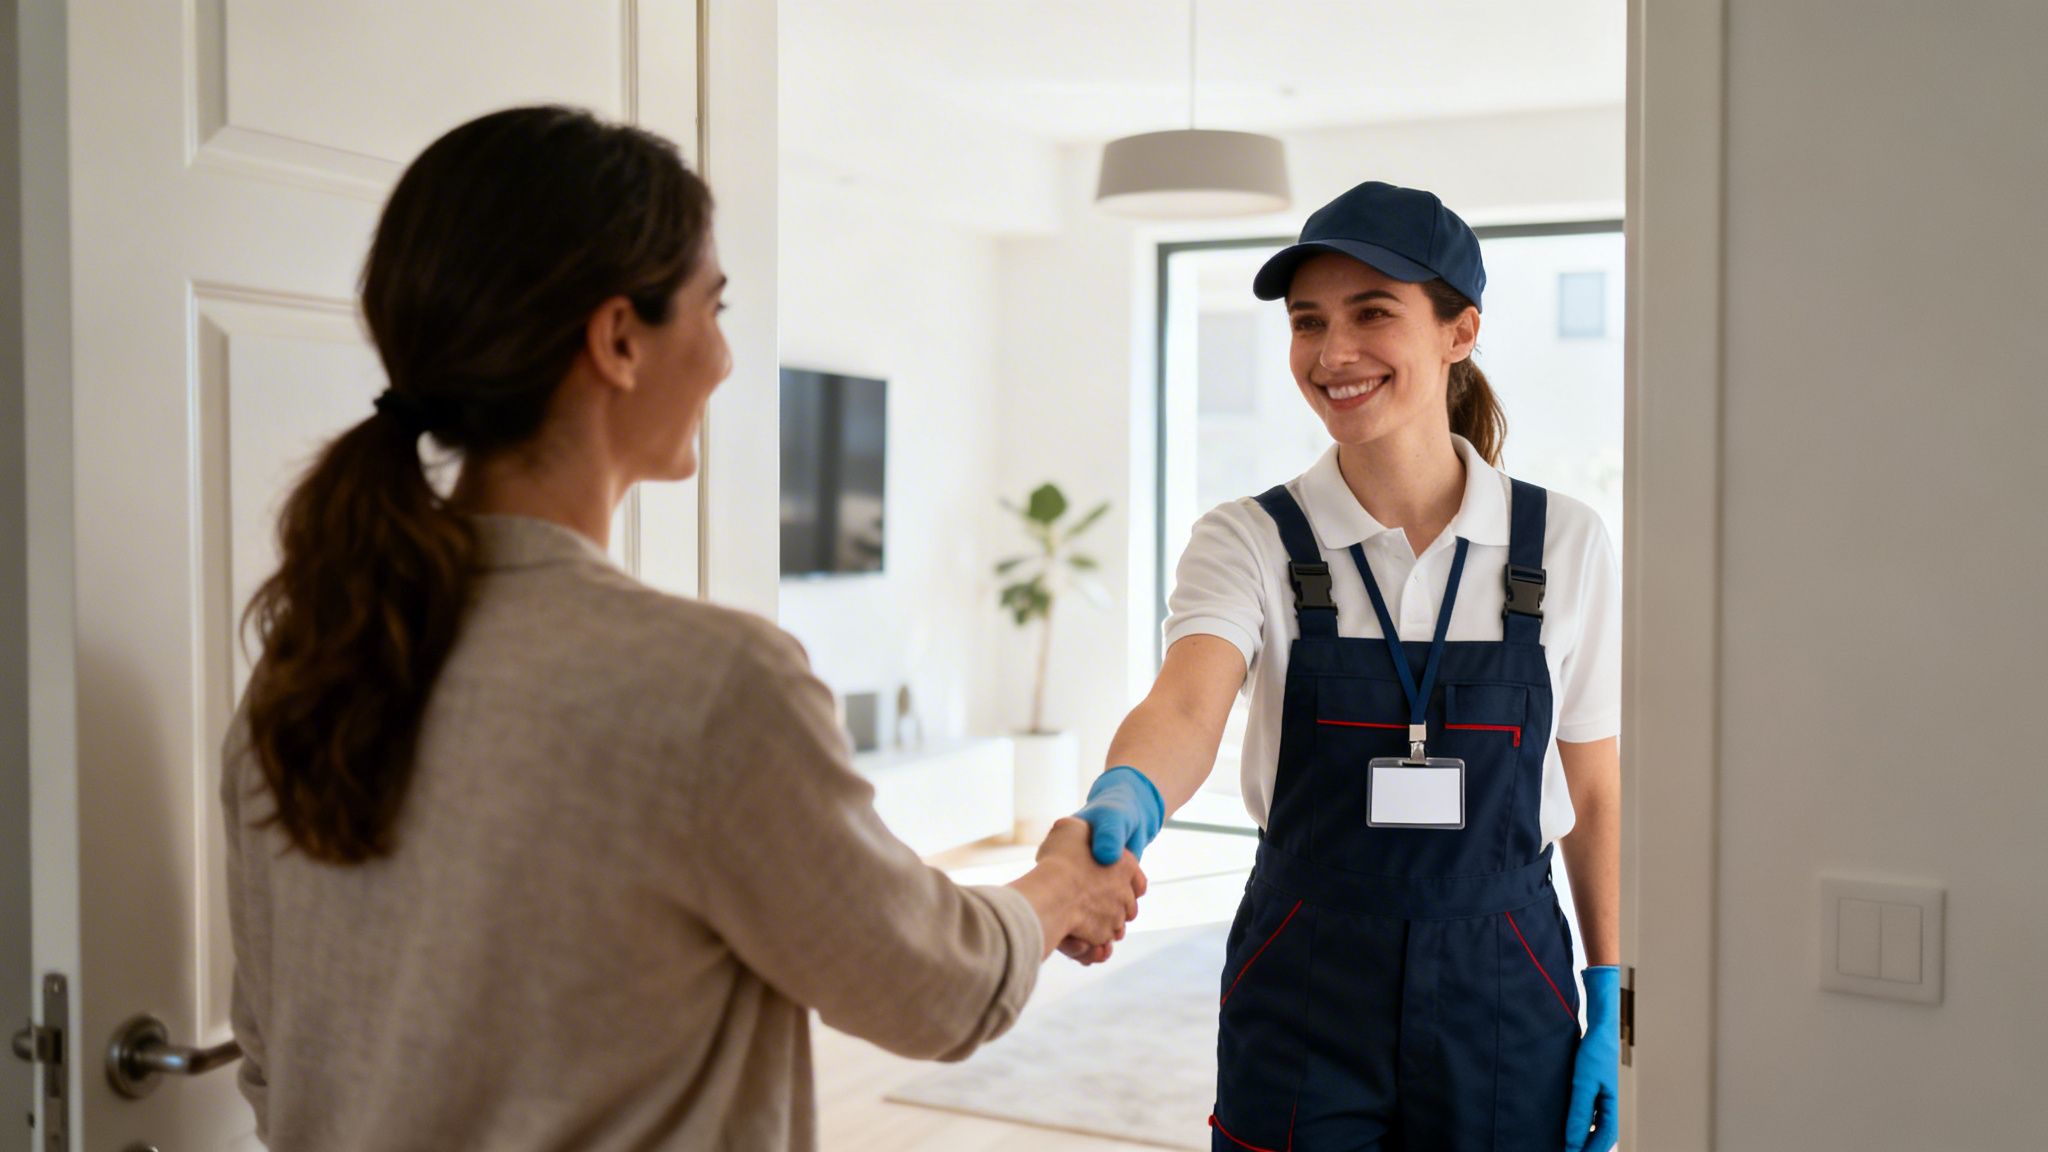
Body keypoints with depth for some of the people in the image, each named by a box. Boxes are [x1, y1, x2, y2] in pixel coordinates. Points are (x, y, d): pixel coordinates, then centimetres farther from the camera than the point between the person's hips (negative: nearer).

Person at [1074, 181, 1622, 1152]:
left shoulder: (1563, 544, -2)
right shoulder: (1250, 543, -5)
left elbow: (1595, 794, 4)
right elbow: (1186, 708, -23)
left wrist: (1608, 1008, 3)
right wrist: (1125, 797, -45)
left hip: (1502, 1010, 1)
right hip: (1304, 1005, 0)